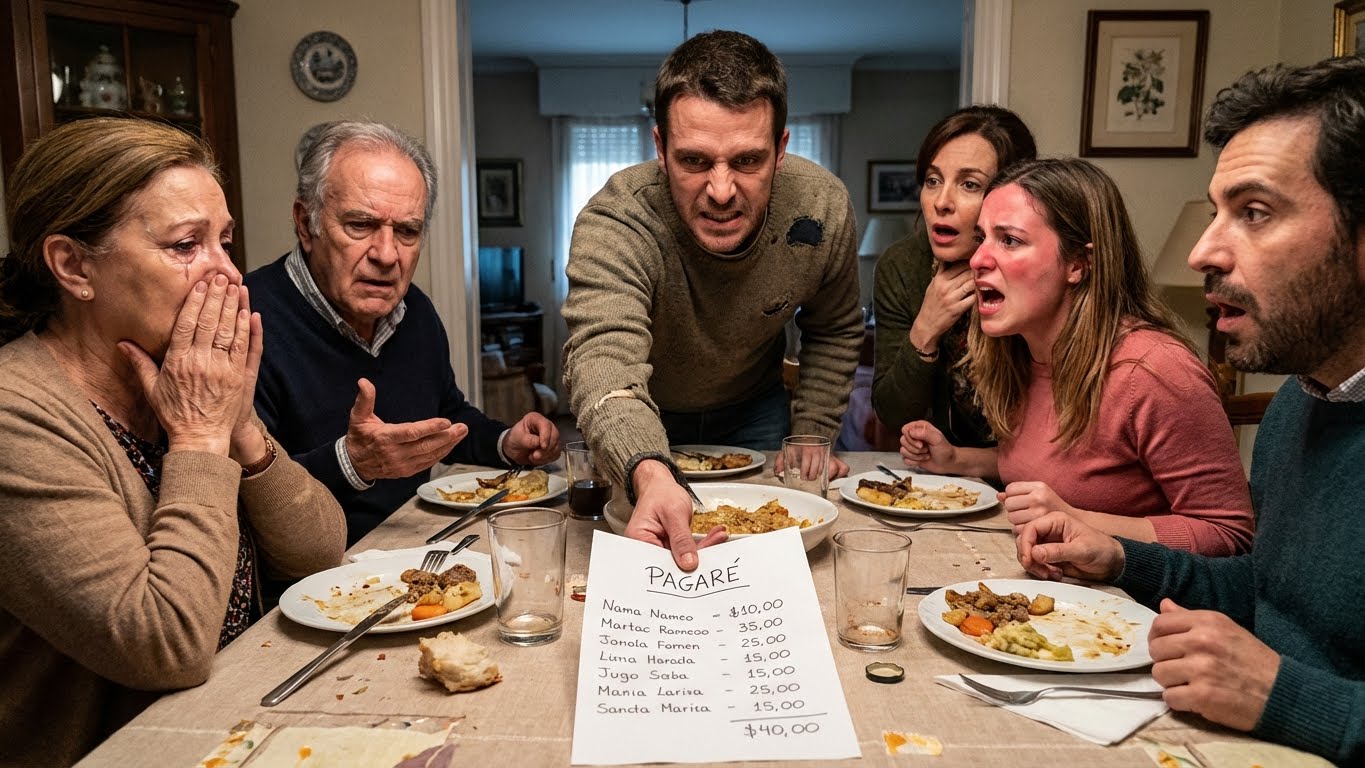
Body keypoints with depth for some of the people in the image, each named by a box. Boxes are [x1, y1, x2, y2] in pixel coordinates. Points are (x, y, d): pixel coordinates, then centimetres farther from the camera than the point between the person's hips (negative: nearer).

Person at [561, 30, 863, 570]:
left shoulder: (823, 207, -24)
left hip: (754, 412, 3)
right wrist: (649, 475, -73)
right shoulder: (613, 224, -37)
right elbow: (604, 357, -54)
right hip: (639, 423, -2)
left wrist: (811, 437, -10)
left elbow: (834, 330, -4)